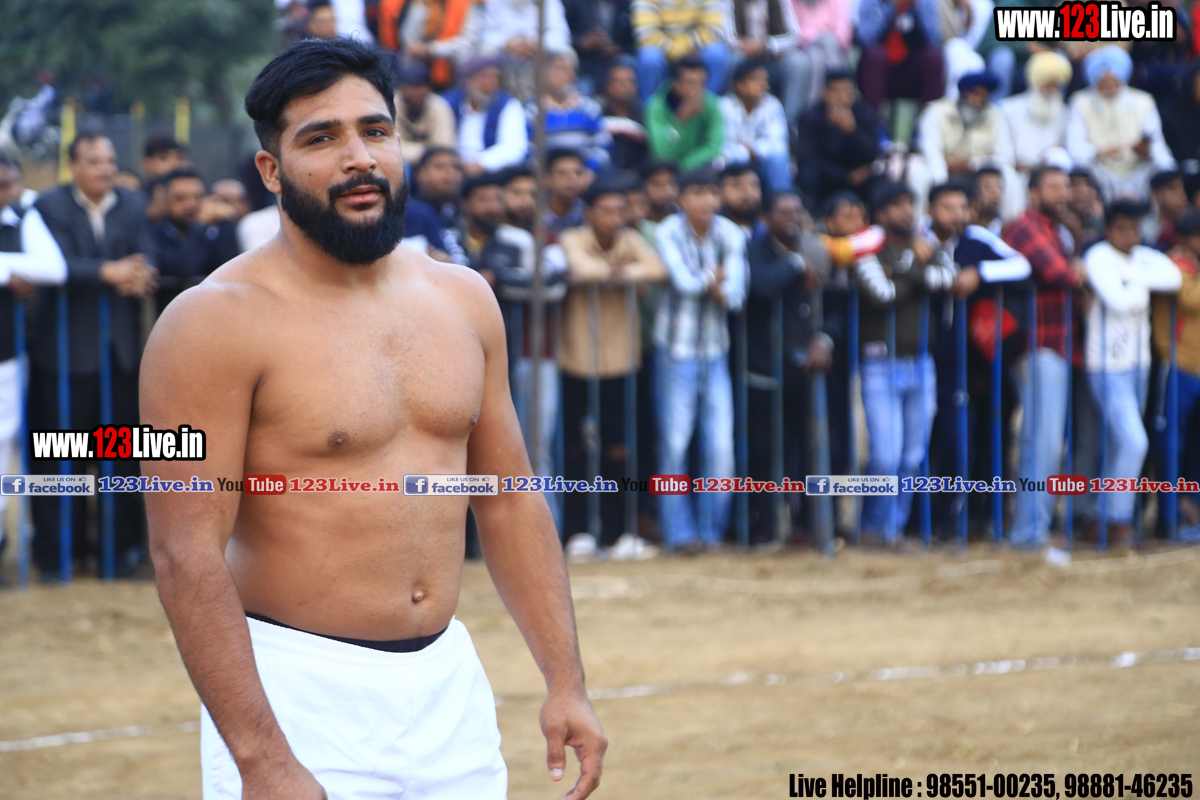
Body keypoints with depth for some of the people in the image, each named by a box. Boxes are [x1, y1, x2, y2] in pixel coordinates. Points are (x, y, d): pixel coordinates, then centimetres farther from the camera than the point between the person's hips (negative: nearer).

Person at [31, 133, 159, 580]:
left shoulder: (134, 207, 9)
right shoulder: (51, 207, -1)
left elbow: (146, 259, -3)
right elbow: (58, 263, -15)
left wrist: (141, 279, -27)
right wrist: (107, 272, -31)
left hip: (122, 347, 3)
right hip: (66, 347, -3)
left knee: (123, 454, 4)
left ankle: (123, 546, 13)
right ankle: (54, 553, 5)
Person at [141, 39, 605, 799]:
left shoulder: (462, 300, 9)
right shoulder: (220, 322, -11)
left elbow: (510, 502, 15)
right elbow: (187, 553, -16)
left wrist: (567, 683, 7)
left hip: (449, 684, 6)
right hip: (300, 701, -5)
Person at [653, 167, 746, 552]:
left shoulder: (730, 235, 2)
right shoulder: (669, 233, -8)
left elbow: (735, 292, -7)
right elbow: (684, 282, -20)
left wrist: (702, 283, -19)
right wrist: (714, 281, -4)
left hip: (715, 352, 3)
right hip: (676, 350, -3)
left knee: (721, 447, 0)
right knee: (675, 445, -3)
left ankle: (712, 531, 11)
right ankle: (679, 532, 6)